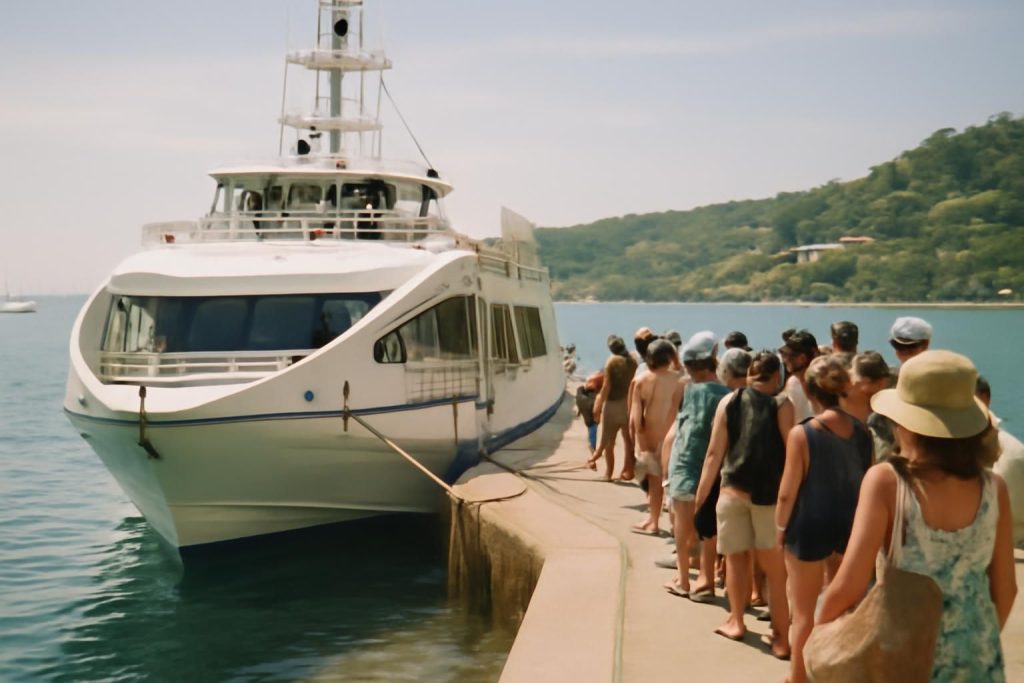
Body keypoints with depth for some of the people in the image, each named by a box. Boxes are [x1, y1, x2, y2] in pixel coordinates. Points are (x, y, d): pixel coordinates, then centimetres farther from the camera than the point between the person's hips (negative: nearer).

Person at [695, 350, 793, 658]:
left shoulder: (729, 402, 5)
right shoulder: (782, 404, 0)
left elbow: (715, 453, 2)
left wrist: (700, 496, 7)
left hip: (733, 491, 2)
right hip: (769, 494, -1)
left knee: (736, 557, 17)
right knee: (775, 568, 4)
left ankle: (736, 621, 26)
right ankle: (781, 636, 4)